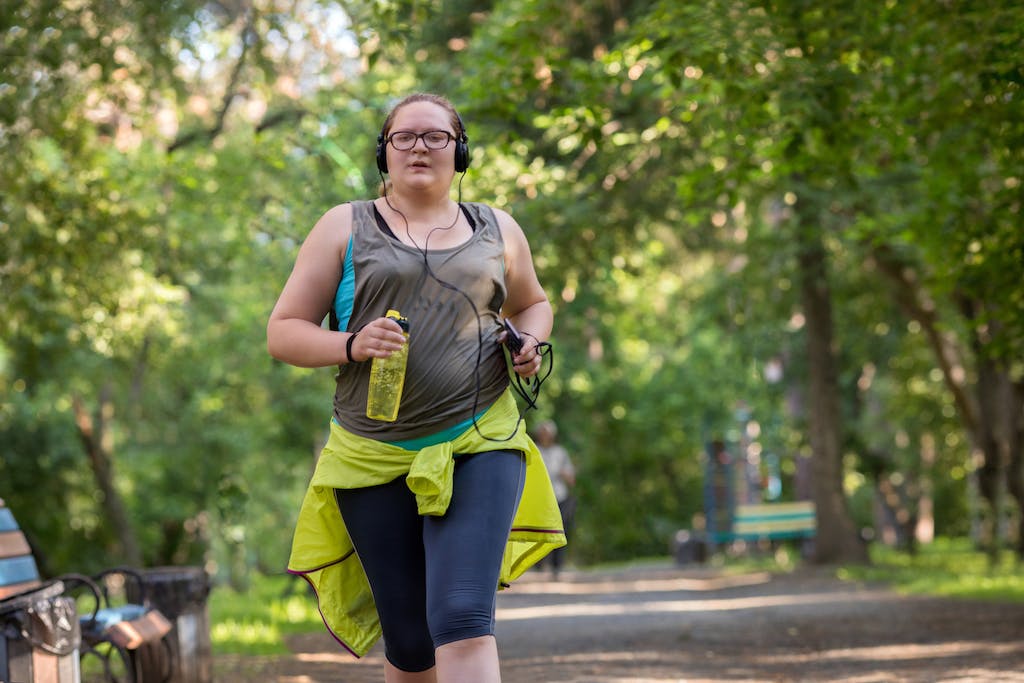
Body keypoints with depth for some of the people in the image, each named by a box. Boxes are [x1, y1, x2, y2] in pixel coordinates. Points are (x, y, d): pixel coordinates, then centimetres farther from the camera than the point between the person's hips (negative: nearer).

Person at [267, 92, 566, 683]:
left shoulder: (498, 230, 13)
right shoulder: (345, 228, 7)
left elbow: (533, 303, 31)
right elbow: (283, 332, 5)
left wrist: (531, 343, 8)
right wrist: (351, 344, -15)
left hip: (479, 446, 0)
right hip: (375, 457, 0)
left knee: (463, 622, -18)